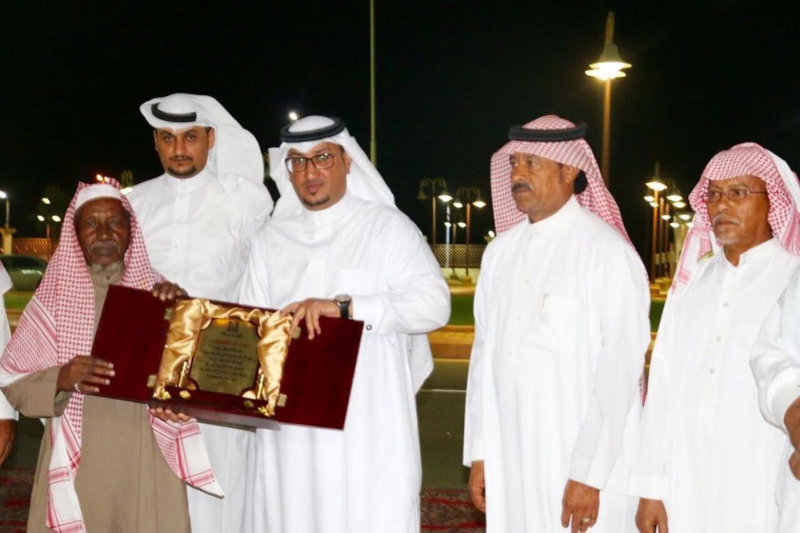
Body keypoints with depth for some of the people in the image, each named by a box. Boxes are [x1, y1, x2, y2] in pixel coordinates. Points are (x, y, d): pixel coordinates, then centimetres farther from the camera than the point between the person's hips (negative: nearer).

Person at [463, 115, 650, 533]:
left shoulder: (607, 251, -11)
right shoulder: (500, 251, 7)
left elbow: (619, 369, -13)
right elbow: (485, 352, 10)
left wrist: (589, 475, -15)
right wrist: (479, 451, 8)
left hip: (581, 461, -5)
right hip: (509, 460, 5)